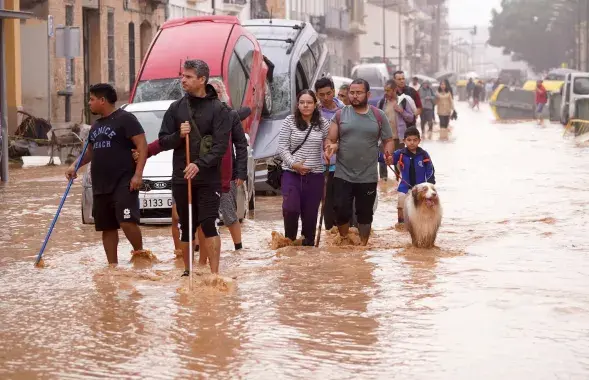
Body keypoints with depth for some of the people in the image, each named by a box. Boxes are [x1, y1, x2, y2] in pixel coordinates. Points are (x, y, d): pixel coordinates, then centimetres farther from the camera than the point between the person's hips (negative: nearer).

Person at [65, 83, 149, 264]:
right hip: (100, 186, 8)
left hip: (124, 183, -8)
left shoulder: (125, 119, -6)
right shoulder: (96, 125, 19)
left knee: (127, 221, -20)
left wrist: (138, 174, -20)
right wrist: (75, 166, 12)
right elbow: (90, 151, 30)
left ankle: (139, 252, 0)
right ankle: (112, 265, 13)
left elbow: (142, 146, -11)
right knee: (107, 227, 8)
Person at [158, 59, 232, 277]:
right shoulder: (176, 108, 9)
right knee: (186, 227, 9)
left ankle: (214, 273, -10)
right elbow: (163, 141, 9)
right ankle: (188, 271, 21)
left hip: (209, 178, -4)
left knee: (208, 224, -11)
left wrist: (200, 165, -23)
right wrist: (178, 135, -12)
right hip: (181, 178, 4)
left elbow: (221, 145, -10)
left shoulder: (218, 109, -2)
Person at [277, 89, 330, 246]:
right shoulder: (289, 121, 0)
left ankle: (308, 244, 20)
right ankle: (290, 240, 5)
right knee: (290, 209, -17)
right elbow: (282, 147, -1)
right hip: (291, 174, -2)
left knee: (310, 213, 5)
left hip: (315, 175, 2)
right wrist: (293, 163, -13)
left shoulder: (323, 123, 5)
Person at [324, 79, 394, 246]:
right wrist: (329, 148, -20)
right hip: (343, 175, 0)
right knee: (341, 211, -3)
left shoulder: (378, 116, 3)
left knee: (365, 213, 9)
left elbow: (388, 140, 8)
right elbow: (330, 140, 3)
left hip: (368, 177, 0)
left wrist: (388, 153, -14)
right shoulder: (340, 115, 3)